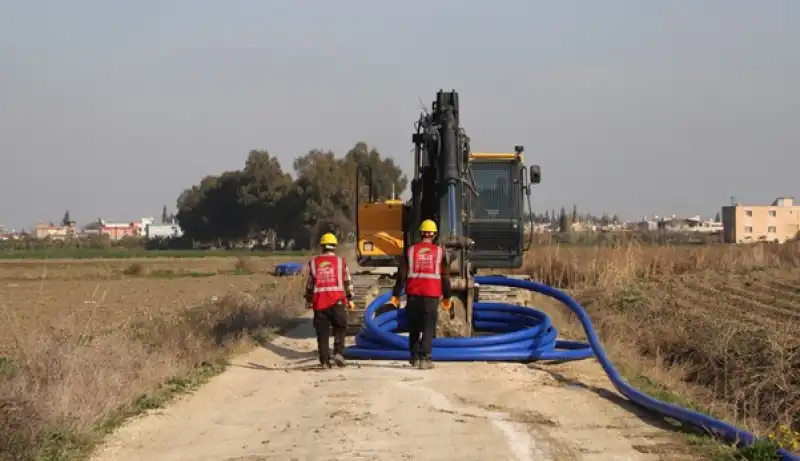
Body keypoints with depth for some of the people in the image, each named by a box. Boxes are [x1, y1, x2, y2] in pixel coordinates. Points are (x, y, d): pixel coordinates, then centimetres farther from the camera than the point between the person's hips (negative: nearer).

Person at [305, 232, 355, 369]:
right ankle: (338, 353, -8)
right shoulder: (340, 261, 3)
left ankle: (324, 360, 3)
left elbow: (310, 283, 9)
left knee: (322, 332, 6)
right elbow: (348, 281, 4)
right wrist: (350, 299, 12)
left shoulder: (314, 262, 6)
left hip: (319, 301, 1)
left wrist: (308, 299, 18)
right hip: (337, 301, -1)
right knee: (340, 328, 11)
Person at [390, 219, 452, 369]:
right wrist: (447, 297, 11)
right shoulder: (439, 251, 2)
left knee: (414, 328, 13)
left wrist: (396, 294, 6)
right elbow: (445, 276, 3)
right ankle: (424, 358, -11)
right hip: (432, 295, -2)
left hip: (413, 295, 2)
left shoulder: (411, 250, 4)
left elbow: (402, 274, 2)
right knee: (428, 328, -1)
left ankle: (414, 358, 19)